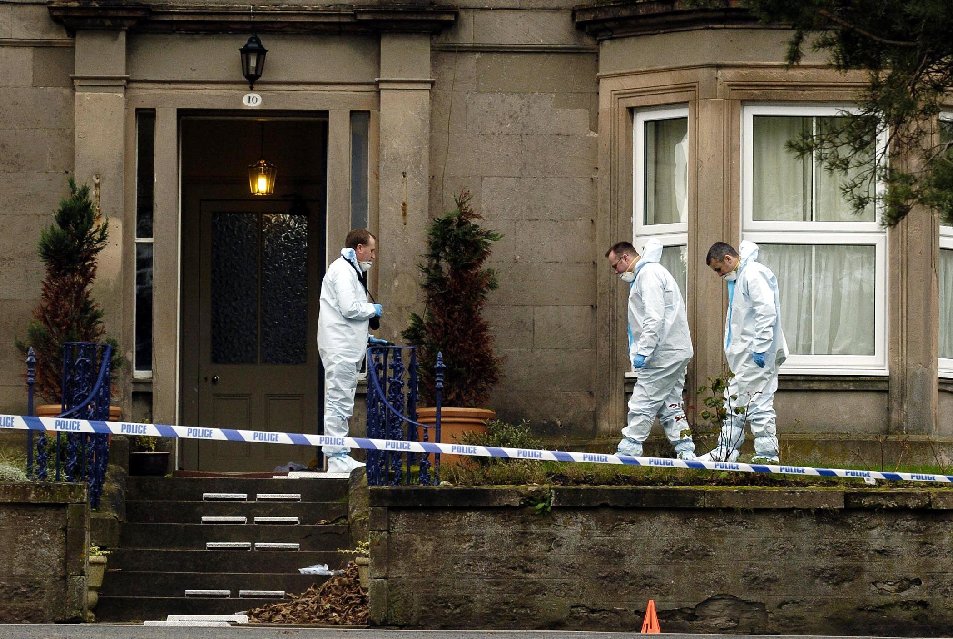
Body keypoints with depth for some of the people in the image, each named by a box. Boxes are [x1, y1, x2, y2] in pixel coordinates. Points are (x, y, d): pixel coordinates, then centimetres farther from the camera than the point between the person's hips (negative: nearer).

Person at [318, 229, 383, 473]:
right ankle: (337, 458, -11)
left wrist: (365, 338, 21)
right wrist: (372, 309, -3)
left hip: (346, 349, 11)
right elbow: (349, 308, -20)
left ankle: (339, 457, 13)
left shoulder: (350, 270, 22)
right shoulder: (343, 270, -11)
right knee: (338, 403, -10)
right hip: (340, 350, -11)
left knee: (341, 405, 11)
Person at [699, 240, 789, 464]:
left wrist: (760, 349, -22)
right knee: (734, 402, 12)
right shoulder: (737, 278, 20)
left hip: (757, 355, -11)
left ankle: (768, 453, -6)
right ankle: (725, 452, 17)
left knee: (759, 403, -9)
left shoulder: (754, 275, -12)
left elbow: (766, 313, -20)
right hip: (743, 357, 11)